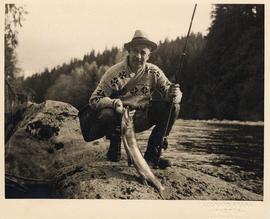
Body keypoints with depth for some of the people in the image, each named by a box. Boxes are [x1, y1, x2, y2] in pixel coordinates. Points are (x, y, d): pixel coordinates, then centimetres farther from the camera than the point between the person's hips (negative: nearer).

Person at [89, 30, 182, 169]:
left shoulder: (154, 72, -4)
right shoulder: (114, 73, -16)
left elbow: (168, 88, -3)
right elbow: (94, 99, -17)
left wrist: (174, 93, -29)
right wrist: (114, 103, -37)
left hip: (142, 119, 4)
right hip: (119, 119, -3)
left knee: (173, 107, -16)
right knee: (106, 115, -37)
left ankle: (152, 153, -5)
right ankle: (115, 144, 0)